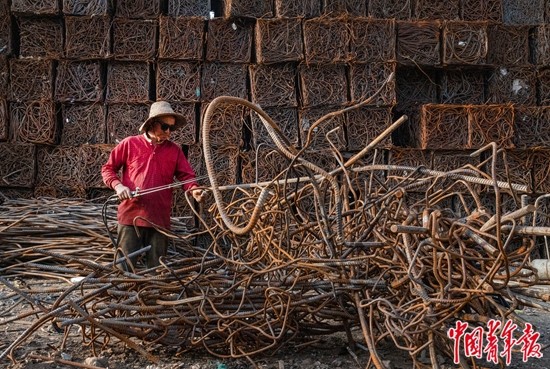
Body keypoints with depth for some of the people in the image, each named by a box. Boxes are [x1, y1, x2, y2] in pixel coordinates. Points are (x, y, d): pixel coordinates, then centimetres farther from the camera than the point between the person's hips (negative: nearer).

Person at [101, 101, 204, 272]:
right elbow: (108, 168, 9)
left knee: (156, 269, 11)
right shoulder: (129, 144, 4)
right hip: (131, 215, -2)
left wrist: (194, 189, -17)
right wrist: (117, 185, -9)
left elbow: (186, 175, 5)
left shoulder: (174, 150, 10)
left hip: (160, 219, 2)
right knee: (124, 267, 2)